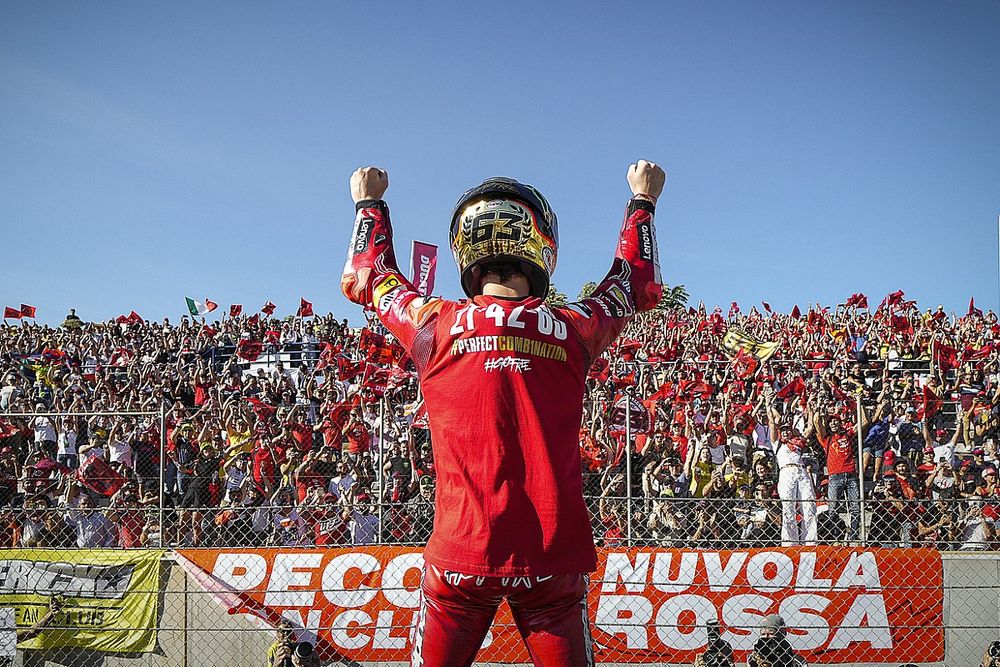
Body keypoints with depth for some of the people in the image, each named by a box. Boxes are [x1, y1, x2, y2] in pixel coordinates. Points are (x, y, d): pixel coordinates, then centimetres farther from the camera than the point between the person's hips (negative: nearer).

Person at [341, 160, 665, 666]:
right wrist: (642, 200, 36)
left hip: (460, 555, 0)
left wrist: (369, 203, 35)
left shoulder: (436, 325, -4)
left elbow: (366, 277, 18)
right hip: (553, 556, 1)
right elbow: (639, 285, 20)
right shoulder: (572, 331, -2)